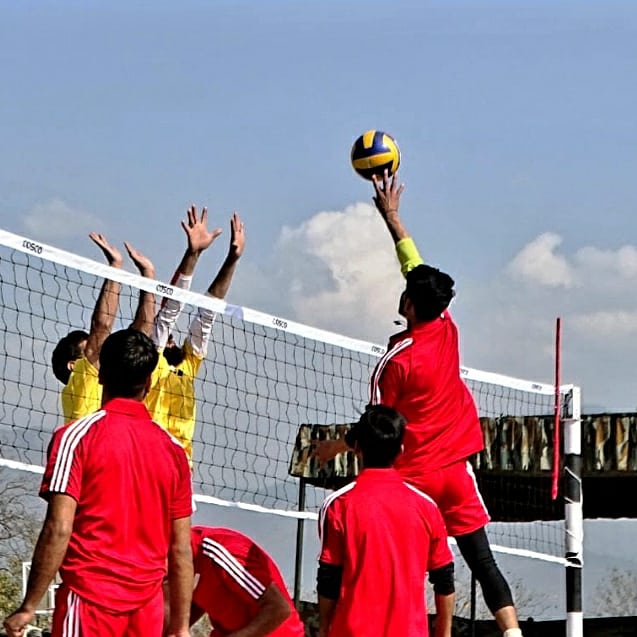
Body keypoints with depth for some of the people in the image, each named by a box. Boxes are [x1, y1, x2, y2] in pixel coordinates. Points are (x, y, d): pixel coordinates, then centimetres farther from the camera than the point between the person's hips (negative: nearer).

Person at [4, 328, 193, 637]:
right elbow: (181, 549, 7)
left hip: (91, 599, -4)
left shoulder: (76, 435, -6)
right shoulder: (173, 449, 7)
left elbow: (58, 530, -13)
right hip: (148, 604, 5)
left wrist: (28, 607, -8)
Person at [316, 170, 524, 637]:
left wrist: (334, 448, 9)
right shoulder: (447, 330, 0)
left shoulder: (396, 361, -14)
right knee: (482, 560, 2)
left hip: (412, 475, -5)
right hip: (456, 468, 5)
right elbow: (418, 268, 14)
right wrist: (392, 217, 22)